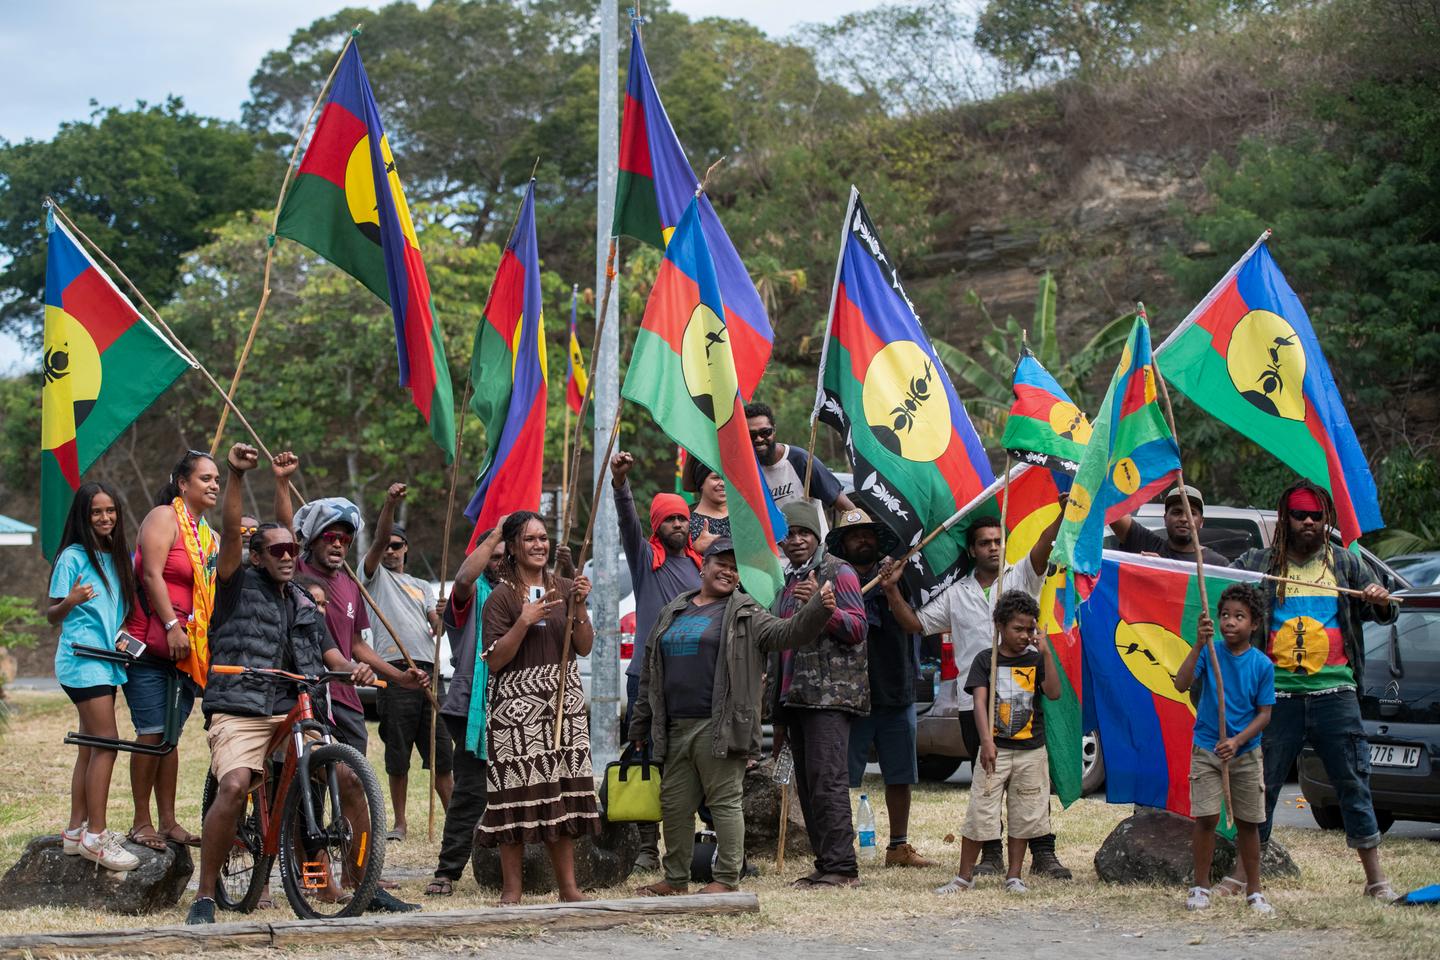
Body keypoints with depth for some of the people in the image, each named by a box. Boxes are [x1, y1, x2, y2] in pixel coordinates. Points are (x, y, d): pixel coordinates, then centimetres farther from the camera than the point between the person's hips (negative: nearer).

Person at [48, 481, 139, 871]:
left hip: (106, 660, 8)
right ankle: (96, 837, -13)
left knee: (91, 747, 8)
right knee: (106, 743, -14)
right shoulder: (73, 557, -7)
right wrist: (71, 601, -27)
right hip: (82, 660, -8)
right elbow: (52, 615, -7)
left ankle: (77, 831, 12)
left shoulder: (116, 557, 13)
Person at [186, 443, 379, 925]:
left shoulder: (304, 604, 22)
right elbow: (230, 533, -10)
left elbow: (330, 653, 19)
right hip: (239, 712, -5)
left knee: (349, 778, -11)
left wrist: (354, 668, -5)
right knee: (234, 786, -29)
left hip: (295, 711, 5)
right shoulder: (239, 584, 6)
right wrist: (236, 475, -23)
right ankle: (204, 896, -16)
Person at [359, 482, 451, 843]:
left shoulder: (422, 587, 25)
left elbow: (436, 626, 12)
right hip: (394, 672, -3)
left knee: (441, 753, 0)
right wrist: (390, 504, -22)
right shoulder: (375, 574, 12)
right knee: (397, 757, 1)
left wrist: (440, 620, -13)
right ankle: (399, 821, 9)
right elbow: (377, 540, -6)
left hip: (428, 671, 3)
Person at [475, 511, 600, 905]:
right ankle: (511, 888, 1)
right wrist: (524, 621, -18)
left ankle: (568, 885, 11)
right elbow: (494, 661, -9)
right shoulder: (501, 597, -3)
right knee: (516, 792, -5)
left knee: (563, 791, 5)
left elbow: (585, 648, 5)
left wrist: (579, 607, -9)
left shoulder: (564, 589, 11)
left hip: (564, 702, 4)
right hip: (517, 704, -4)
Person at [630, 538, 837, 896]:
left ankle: (727, 880, 1)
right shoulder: (672, 613, 19)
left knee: (724, 801, -4)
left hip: (719, 728, -6)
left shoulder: (745, 615, 3)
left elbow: (788, 633, -12)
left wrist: (818, 609, -30)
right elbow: (651, 674, 22)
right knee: (675, 805, 10)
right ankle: (676, 880, 19)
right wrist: (640, 725, 21)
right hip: (676, 729, 6)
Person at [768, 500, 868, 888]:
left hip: (830, 693, -8)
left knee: (827, 780, -14)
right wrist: (779, 714, 24)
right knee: (807, 785, 6)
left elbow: (856, 628, -10)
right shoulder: (787, 582, 22)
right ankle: (824, 865, 10)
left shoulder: (838, 572, -1)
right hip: (795, 696, 8)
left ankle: (842, 867, -15)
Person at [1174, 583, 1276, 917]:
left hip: (1246, 752, 1)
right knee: (1206, 818, -4)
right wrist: (1199, 645, -28)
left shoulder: (1262, 665, -4)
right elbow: (1181, 685, -19)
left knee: (1248, 822, 7)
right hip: (1206, 748, -1)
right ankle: (1201, 887, 8)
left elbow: (1264, 714, -3)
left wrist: (1237, 741, -18)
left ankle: (1254, 890, 18)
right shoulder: (1209, 654, -5)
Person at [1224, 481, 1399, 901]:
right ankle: (1243, 873, 14)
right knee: (1262, 782, 4)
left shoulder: (1344, 564, 12)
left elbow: (1383, 614, 14)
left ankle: (1376, 878, 8)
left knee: (1353, 781, 2)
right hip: (1279, 693, 0)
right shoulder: (1259, 563, 8)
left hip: (1334, 693, 0)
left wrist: (1382, 602, -9)